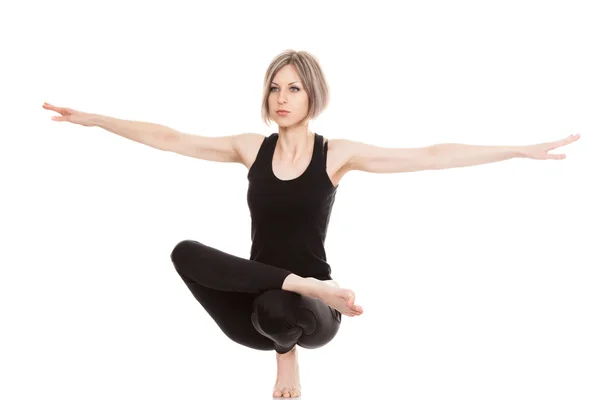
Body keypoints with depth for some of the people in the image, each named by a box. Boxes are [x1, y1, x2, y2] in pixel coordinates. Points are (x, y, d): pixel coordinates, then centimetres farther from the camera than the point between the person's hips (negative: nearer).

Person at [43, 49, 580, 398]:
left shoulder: (337, 154, -5)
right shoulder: (251, 149, 4)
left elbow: (431, 156, -9)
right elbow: (169, 138, 7)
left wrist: (524, 150, -14)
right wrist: (90, 119, 6)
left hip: (310, 312, -2)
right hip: (258, 309, 3)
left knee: (277, 309, -40)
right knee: (186, 252, -24)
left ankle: (287, 352, -2)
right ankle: (303, 286, -17)